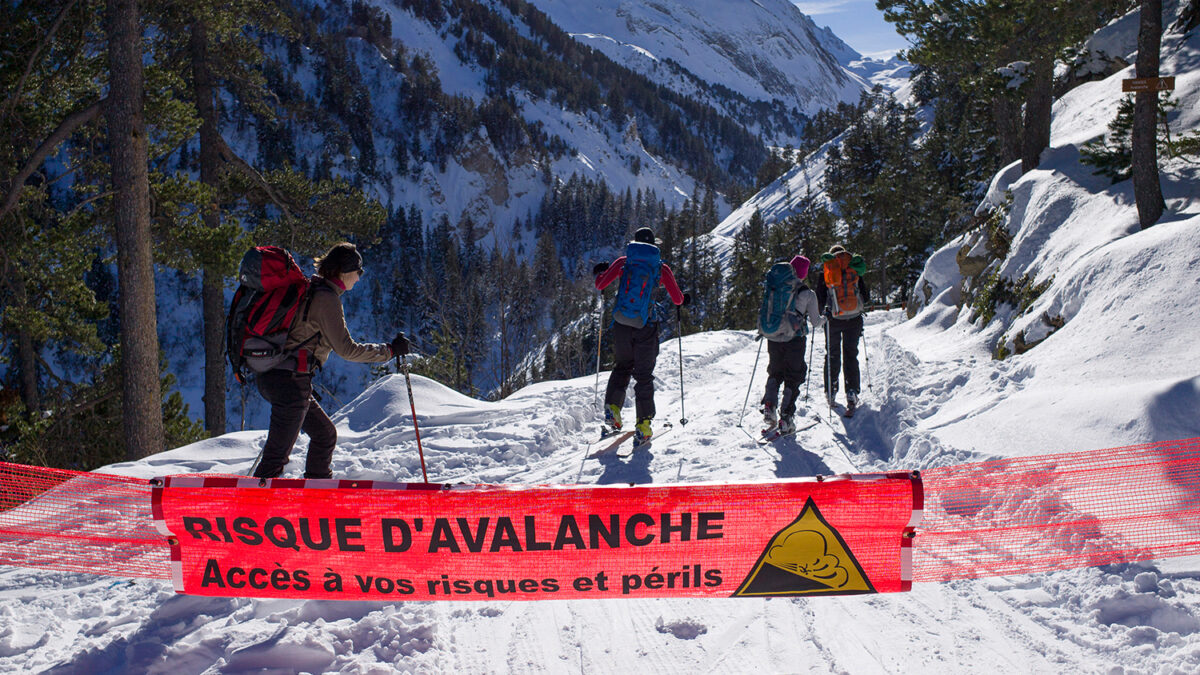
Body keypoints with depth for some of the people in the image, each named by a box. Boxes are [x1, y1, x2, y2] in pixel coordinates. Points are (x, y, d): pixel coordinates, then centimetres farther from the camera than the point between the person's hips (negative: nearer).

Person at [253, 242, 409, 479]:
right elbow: (346, 349, -16)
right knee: (278, 454, -7)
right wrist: (390, 350, -8)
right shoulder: (326, 298, -14)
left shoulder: (309, 289, 14)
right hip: (290, 382, -10)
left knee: (325, 434, 21)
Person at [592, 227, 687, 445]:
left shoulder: (623, 262, 2)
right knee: (644, 375, 7)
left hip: (621, 325, 1)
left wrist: (599, 272, 27)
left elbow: (600, 285, 5)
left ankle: (612, 406, 6)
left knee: (622, 366, 23)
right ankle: (643, 426, 5)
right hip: (645, 329, -1)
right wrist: (684, 299, 30)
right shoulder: (661, 268, 1)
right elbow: (677, 300, 6)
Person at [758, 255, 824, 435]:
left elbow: (765, 311, 9)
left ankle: (769, 406, 4)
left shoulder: (773, 288, 1)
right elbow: (816, 322, -1)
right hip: (794, 340, -3)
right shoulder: (807, 293, -7)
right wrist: (824, 318, 21)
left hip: (773, 339, 3)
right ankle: (785, 419, 2)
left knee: (775, 373, 22)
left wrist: (762, 331, 27)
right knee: (793, 378, 8)